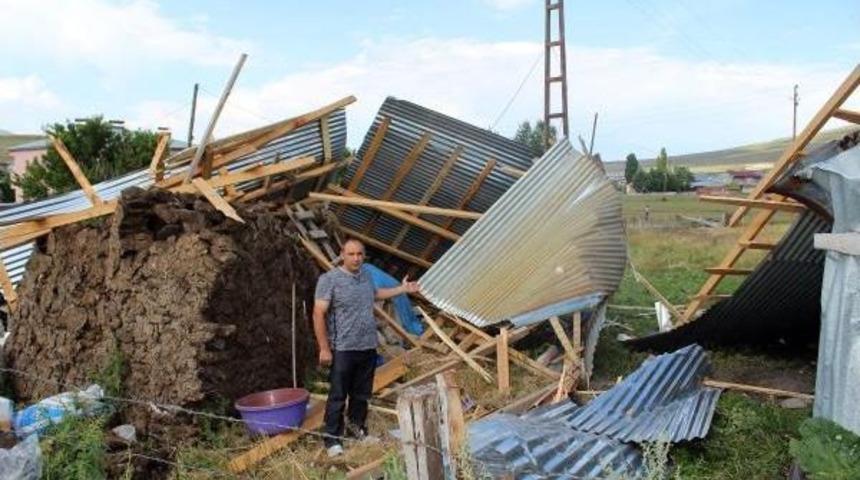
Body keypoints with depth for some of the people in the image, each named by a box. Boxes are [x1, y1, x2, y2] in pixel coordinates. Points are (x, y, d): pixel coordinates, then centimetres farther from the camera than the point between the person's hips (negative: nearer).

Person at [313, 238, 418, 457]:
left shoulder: (366, 275, 9)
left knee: (362, 394, 17)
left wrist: (402, 289, 30)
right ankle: (332, 438, 11)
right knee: (338, 396, 1)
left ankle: (356, 427, 33)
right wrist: (324, 349, -18)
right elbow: (319, 315, -16)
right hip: (343, 349, -6)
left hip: (368, 347, 7)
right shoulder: (329, 279, -14)